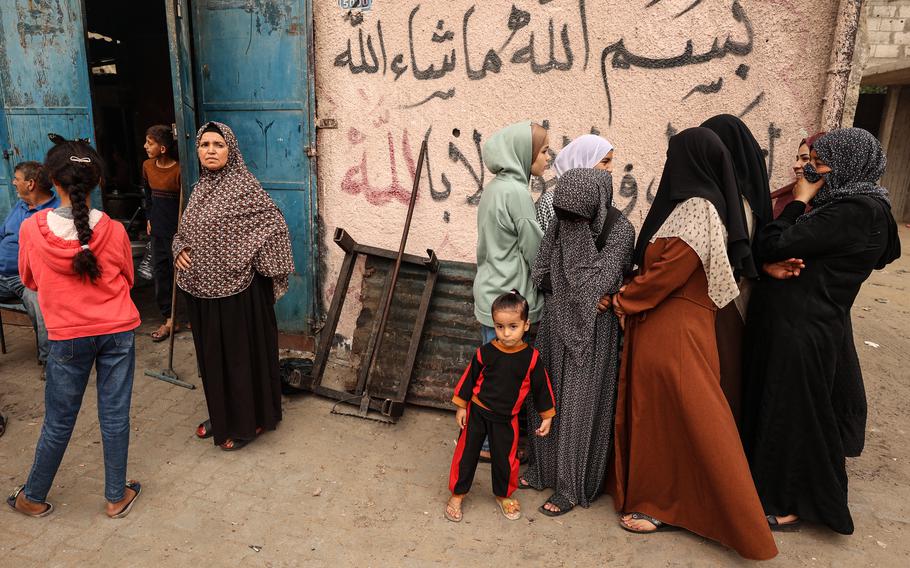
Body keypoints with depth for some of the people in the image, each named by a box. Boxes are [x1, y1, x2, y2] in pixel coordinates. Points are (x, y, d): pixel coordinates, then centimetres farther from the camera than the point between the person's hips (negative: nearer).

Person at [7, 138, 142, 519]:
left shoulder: (32, 229, -10)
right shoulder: (113, 230, -10)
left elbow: (29, 281, 8)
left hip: (68, 337, 0)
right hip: (118, 331, 0)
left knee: (59, 421, 15)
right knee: (115, 415, 10)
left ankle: (34, 497, 35)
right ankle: (116, 497, 24)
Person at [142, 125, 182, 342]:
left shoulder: (179, 170, -18)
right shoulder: (147, 166, 4)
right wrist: (150, 218, 17)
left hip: (177, 231, -7)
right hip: (158, 230, 7)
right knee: (161, 274, 10)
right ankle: (169, 320, 19)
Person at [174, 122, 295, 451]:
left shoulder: (244, 186, -11)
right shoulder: (200, 188, 10)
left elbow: (275, 225, -14)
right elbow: (183, 230, 21)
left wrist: (262, 270, -12)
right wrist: (179, 249, 0)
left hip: (236, 290, -7)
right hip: (201, 289, 7)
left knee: (241, 354, 4)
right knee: (211, 354, 17)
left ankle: (247, 423, 20)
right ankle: (220, 416, 35)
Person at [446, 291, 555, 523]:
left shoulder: (531, 357, -14)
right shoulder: (485, 352, -15)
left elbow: (540, 387, -2)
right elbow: (469, 378, -3)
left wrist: (546, 416, 4)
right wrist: (461, 407, 1)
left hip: (506, 418, 1)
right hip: (477, 412, 0)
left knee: (505, 458, 13)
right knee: (466, 453, 10)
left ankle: (503, 495, 39)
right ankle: (457, 494, 29)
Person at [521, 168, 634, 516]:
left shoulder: (620, 230, -16)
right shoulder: (563, 221, 0)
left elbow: (597, 284, -23)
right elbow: (541, 274, 3)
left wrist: (581, 234, -21)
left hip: (592, 330, -6)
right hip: (557, 321, 6)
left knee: (578, 405, 2)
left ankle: (572, 487, 19)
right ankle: (544, 468, 35)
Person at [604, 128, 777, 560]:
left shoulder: (696, 210, -18)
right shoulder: (697, 206, 12)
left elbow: (667, 272, -20)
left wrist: (620, 301, -8)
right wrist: (629, 296, 6)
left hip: (672, 332, -9)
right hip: (664, 325, 9)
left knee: (672, 413, 2)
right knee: (655, 408, 18)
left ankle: (667, 505, 17)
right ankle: (650, 486, 34)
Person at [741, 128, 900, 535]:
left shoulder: (859, 212, -18)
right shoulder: (842, 204, 11)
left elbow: (775, 246, -22)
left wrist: (798, 202, -9)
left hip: (803, 332, -9)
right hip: (784, 322, 9)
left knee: (793, 413, 6)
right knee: (773, 406, 20)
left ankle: (795, 503, 25)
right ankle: (772, 483, 39)